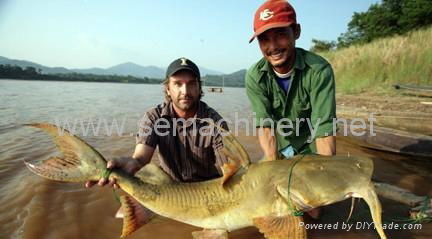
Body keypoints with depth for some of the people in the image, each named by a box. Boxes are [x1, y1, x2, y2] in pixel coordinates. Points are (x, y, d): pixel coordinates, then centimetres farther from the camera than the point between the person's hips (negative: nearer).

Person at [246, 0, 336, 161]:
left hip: (312, 148, -2)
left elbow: (324, 129, -33)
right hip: (278, 149, 3)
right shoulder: (254, 77, -20)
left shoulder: (319, 70, -28)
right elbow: (265, 127, -25)